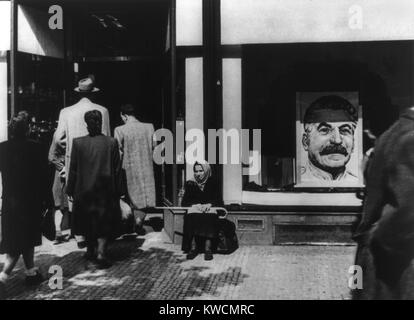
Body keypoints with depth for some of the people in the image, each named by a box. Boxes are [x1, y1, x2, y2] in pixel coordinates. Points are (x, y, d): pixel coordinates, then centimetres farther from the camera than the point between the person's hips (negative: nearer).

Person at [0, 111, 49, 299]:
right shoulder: (36, 149, -15)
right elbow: (43, 178, -11)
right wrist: (45, 201, 0)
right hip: (30, 201, -4)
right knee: (25, 240, 6)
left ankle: (31, 272, 29)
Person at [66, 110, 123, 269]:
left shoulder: (78, 143, -8)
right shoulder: (111, 143, -8)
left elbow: (73, 169, -3)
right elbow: (117, 170, -4)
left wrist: (71, 190, 6)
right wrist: (118, 191, 4)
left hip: (84, 189, 1)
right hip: (105, 190, -1)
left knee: (87, 220, 17)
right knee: (104, 222, 7)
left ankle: (91, 250, 31)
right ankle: (100, 253, -4)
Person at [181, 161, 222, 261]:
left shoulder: (212, 184, 15)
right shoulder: (190, 184, 16)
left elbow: (219, 201, 8)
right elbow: (184, 203, 7)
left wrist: (209, 205, -14)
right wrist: (196, 205, -12)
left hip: (209, 209, -1)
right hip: (194, 209, 1)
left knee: (210, 217, -37)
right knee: (191, 217, -35)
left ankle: (208, 248, -42)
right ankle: (193, 247, -39)